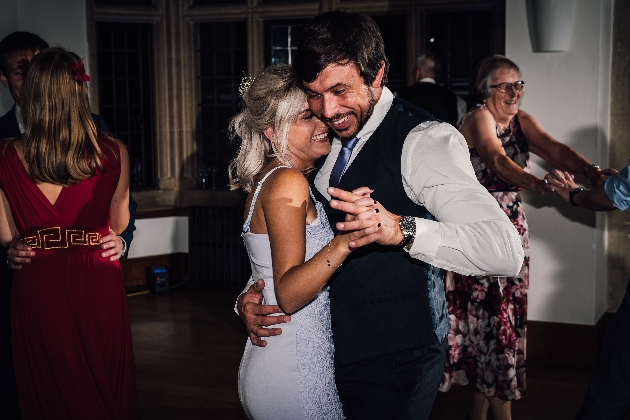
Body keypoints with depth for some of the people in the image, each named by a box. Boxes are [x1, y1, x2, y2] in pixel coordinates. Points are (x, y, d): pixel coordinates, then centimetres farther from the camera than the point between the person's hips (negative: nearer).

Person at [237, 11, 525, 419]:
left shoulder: (425, 140, -18)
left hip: (396, 362, -7)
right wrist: (250, 297, -4)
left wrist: (401, 228, -44)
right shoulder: (329, 145, 5)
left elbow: (505, 251, -30)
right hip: (337, 353, 7)